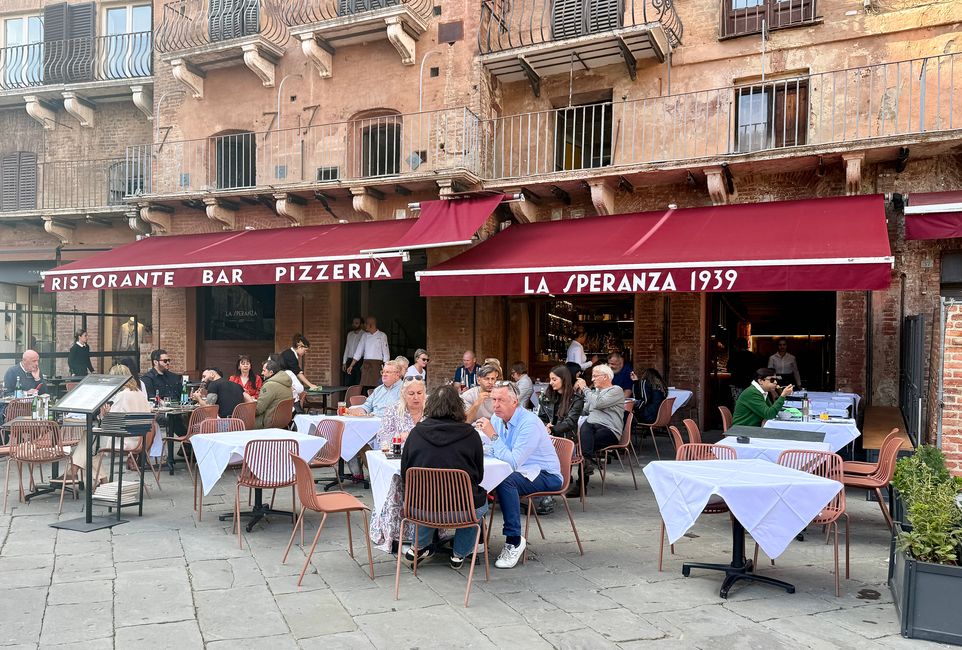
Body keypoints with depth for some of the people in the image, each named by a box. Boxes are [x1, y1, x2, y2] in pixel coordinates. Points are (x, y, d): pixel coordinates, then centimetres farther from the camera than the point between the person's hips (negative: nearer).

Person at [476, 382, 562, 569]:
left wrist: (493, 435, -31)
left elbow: (513, 462, -30)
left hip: (545, 476, -8)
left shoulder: (530, 423, -23)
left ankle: (514, 541, -24)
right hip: (519, 472, 8)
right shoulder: (497, 418, 2)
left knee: (505, 481, -35)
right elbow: (490, 451, 8)